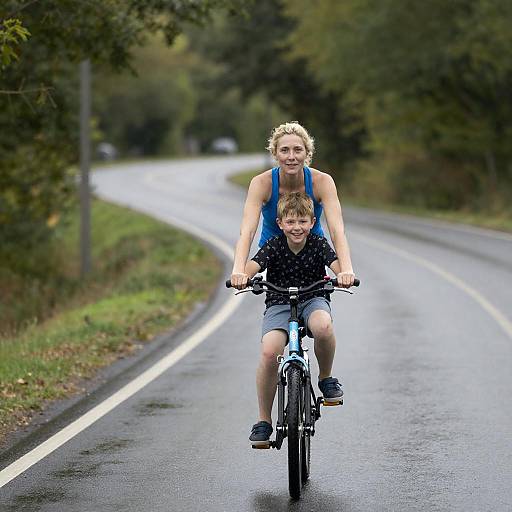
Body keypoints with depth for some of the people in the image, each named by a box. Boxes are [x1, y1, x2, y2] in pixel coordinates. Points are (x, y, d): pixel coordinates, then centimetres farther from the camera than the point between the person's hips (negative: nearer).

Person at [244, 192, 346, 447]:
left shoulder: (318, 244, -6)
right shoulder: (273, 246, -8)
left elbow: (337, 265, -20)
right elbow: (252, 266, -24)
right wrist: (242, 276, -47)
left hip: (313, 300, 0)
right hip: (279, 304, 0)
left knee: (323, 326, -38)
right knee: (269, 351, -28)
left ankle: (326, 379, -7)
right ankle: (263, 421, -12)